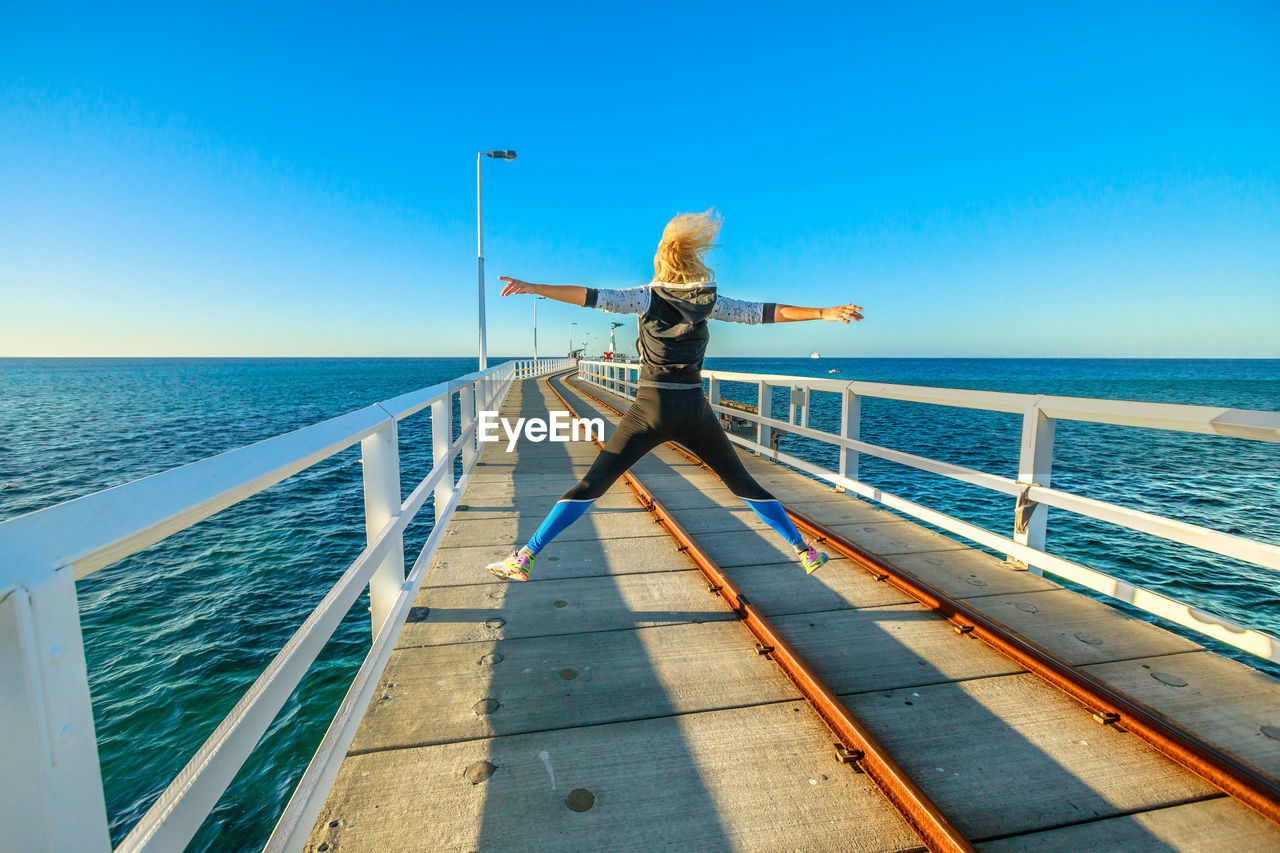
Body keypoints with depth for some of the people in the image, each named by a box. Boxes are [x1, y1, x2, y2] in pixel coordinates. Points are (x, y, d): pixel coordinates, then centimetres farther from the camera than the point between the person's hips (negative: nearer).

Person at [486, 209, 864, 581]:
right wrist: (823, 313, 17)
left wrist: (532, 287, -8)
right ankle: (804, 550, 26)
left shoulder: (648, 297, 1)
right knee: (744, 484, 16)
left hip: (650, 410, -2)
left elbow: (591, 296, -8)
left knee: (590, 485, 1)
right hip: (694, 411, 2)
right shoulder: (709, 302, 7)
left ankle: (523, 559, 1)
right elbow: (764, 312, 10)